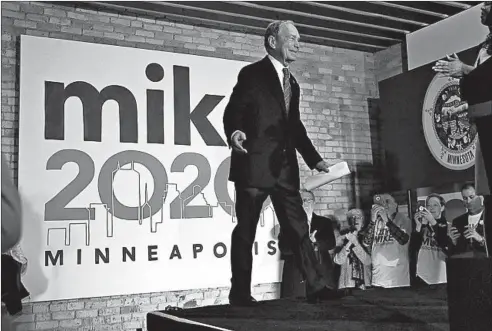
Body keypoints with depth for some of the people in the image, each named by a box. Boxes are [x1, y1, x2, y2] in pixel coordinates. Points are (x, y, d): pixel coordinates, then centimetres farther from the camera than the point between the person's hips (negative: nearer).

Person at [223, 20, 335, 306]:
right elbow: (233, 112, -8)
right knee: (246, 231, 2)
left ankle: (317, 287, 11)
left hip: (285, 167, 7)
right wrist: (234, 132, -30)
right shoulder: (252, 74, -2)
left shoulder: (292, 83, 19)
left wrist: (314, 159, 16)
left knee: (299, 228, 6)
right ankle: (240, 294, 10)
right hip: (254, 164, -6)